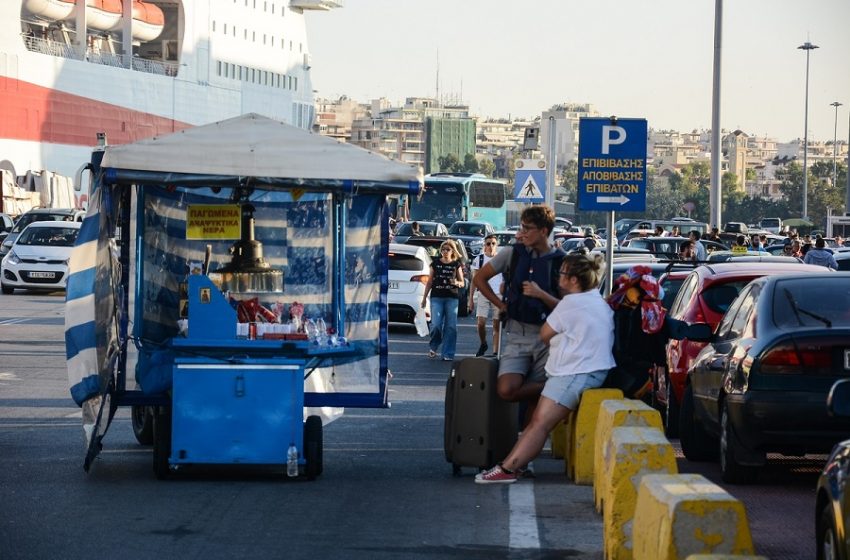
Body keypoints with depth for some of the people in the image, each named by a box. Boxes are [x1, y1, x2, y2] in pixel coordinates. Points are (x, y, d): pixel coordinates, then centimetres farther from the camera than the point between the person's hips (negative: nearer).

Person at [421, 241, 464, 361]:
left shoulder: (456, 265, 7)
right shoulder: (435, 263, 7)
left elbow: (462, 283, 10)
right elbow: (430, 282, 11)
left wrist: (457, 283, -13)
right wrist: (424, 297, 8)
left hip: (452, 298, 1)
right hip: (436, 298, -1)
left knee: (451, 327, -5)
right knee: (436, 325, -12)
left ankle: (448, 354, 1)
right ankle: (433, 347, 15)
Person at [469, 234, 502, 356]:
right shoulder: (479, 259, 6)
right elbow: (474, 280, 8)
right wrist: (471, 298, 4)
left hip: (498, 295, 0)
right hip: (483, 294, 0)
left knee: (496, 325, -1)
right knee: (480, 323, -9)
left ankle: (495, 352, 2)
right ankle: (483, 344, 17)